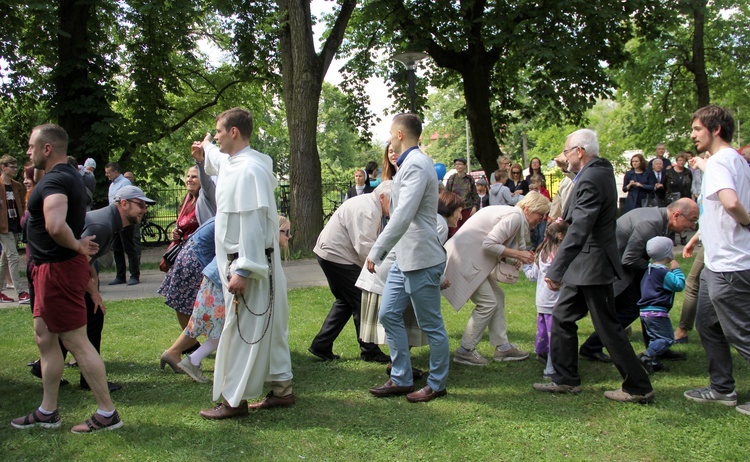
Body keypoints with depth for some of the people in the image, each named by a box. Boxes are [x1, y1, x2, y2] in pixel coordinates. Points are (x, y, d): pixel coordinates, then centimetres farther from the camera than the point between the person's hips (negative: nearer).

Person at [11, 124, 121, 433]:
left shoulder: (54, 180, -19)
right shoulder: (69, 175, 14)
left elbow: (55, 225, -37)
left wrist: (77, 246, -21)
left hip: (58, 269, -10)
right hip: (52, 269, 10)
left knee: (77, 342, -4)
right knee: (45, 338, 17)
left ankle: (107, 413, 4)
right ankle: (47, 413, 27)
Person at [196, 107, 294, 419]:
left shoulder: (248, 170, -20)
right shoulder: (233, 163, 11)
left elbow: (252, 224, -24)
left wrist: (241, 271, -26)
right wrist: (207, 149, 60)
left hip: (249, 263, -10)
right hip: (250, 262, 10)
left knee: (241, 331, -2)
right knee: (268, 326, 14)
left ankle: (233, 400, 8)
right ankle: (282, 389, 24)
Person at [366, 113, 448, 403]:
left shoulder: (415, 165, -18)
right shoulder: (411, 163, 15)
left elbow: (403, 216, -26)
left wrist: (376, 252, -25)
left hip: (420, 259, -10)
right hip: (404, 257, 10)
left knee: (431, 325, 3)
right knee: (389, 315, 11)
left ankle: (437, 385, 17)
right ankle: (401, 379, 21)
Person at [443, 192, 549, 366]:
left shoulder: (515, 217, 16)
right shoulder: (515, 216, -16)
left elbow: (495, 247, 13)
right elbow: (489, 244, -24)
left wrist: (520, 258, 0)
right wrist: (517, 254, -15)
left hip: (472, 258, 11)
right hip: (464, 257, -11)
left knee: (497, 296, 13)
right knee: (487, 303, -8)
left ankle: (502, 347, 19)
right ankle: (465, 351, 1)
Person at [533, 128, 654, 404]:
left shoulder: (590, 180, -21)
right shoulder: (601, 169, 10)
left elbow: (578, 230, -27)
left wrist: (555, 271, -26)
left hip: (592, 264, -11)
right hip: (583, 266, 11)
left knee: (608, 328, -2)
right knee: (562, 318, 14)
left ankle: (639, 388, 9)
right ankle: (566, 380, 23)